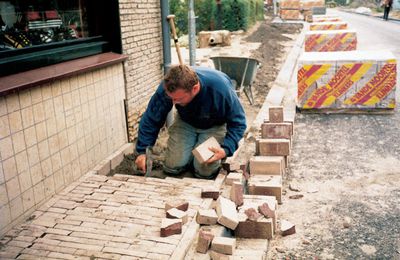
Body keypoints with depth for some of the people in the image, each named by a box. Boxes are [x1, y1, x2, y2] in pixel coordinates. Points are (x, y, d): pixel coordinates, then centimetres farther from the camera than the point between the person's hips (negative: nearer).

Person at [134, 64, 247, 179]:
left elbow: (238, 122, -23)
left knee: (204, 171, -15)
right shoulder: (166, 87, -31)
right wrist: (142, 151, -19)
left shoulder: (221, 88, -38)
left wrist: (225, 150, -36)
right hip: (185, 122, 3)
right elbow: (151, 119, -15)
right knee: (172, 167, -8)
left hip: (214, 126, -2)